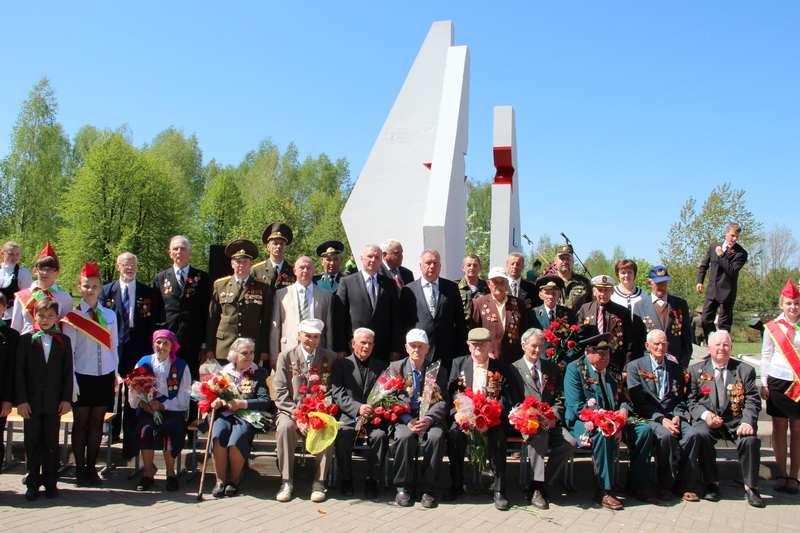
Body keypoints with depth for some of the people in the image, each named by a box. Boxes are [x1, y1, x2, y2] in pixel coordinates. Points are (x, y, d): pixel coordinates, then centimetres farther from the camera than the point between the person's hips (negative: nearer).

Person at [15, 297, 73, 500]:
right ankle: (33, 482, 17)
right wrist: (21, 400, -8)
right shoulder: (26, 339, 2)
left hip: (54, 402, 1)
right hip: (31, 402, 0)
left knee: (52, 443, 7)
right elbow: (19, 371, -1)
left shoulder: (63, 341, 6)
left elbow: (68, 372, 5)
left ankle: (50, 482, 17)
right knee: (32, 443, 6)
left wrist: (66, 399, -3)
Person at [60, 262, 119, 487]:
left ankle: (92, 467, 18)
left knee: (97, 423, 8)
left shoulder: (109, 315, 7)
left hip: (105, 376, 3)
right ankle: (80, 469, 14)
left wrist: (116, 374, 7)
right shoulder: (72, 317, -2)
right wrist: (71, 380, -9)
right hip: (82, 376, -2)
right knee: (80, 423, 5)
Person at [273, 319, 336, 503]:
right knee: (284, 426, -31)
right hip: (292, 410, 0)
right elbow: (281, 393, -2)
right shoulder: (286, 357, 5)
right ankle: (286, 481, -18)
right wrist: (297, 417, -15)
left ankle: (319, 482, -17)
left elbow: (332, 392, 3)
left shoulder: (330, 357, 6)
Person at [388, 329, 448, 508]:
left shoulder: (438, 370, 13)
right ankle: (402, 487, -15)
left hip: (430, 420, 1)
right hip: (404, 418, 0)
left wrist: (429, 419, -17)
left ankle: (428, 489, -17)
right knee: (405, 436, -32)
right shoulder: (396, 368, 11)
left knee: (436, 436, -31)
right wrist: (408, 420, -15)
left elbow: (443, 401, 4)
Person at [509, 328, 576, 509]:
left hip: (551, 422, 4)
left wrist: (553, 416, -9)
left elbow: (560, 398, 12)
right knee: (540, 435, -37)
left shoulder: (552, 369, 19)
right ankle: (537, 487, -27)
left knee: (570, 443, -25)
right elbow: (515, 403, -1)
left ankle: (541, 484, -11)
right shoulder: (514, 369, 6)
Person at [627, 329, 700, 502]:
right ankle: (664, 485, -17)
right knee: (666, 435, -33)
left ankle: (683, 483, -12)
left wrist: (677, 417, -7)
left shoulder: (676, 368, 18)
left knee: (693, 434, -25)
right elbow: (638, 401, -5)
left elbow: (680, 400, 15)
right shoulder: (635, 366, 4)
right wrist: (661, 419, -16)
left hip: (672, 416, 4)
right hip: (649, 417, -4)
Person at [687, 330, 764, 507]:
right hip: (708, 420, 0)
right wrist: (705, 414, -15)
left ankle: (751, 487, -11)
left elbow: (753, 401, 2)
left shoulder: (745, 370, 10)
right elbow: (691, 401, 5)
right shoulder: (697, 370, 10)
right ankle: (712, 483, -15)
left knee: (750, 439, -30)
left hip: (735, 420, 0)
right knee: (701, 436, -32)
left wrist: (747, 422, -17)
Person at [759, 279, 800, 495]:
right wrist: (763, 383, 2)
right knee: (779, 429, 6)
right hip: (778, 383, 0)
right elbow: (765, 357, 7)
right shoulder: (772, 327, 2)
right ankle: (781, 475, 14)